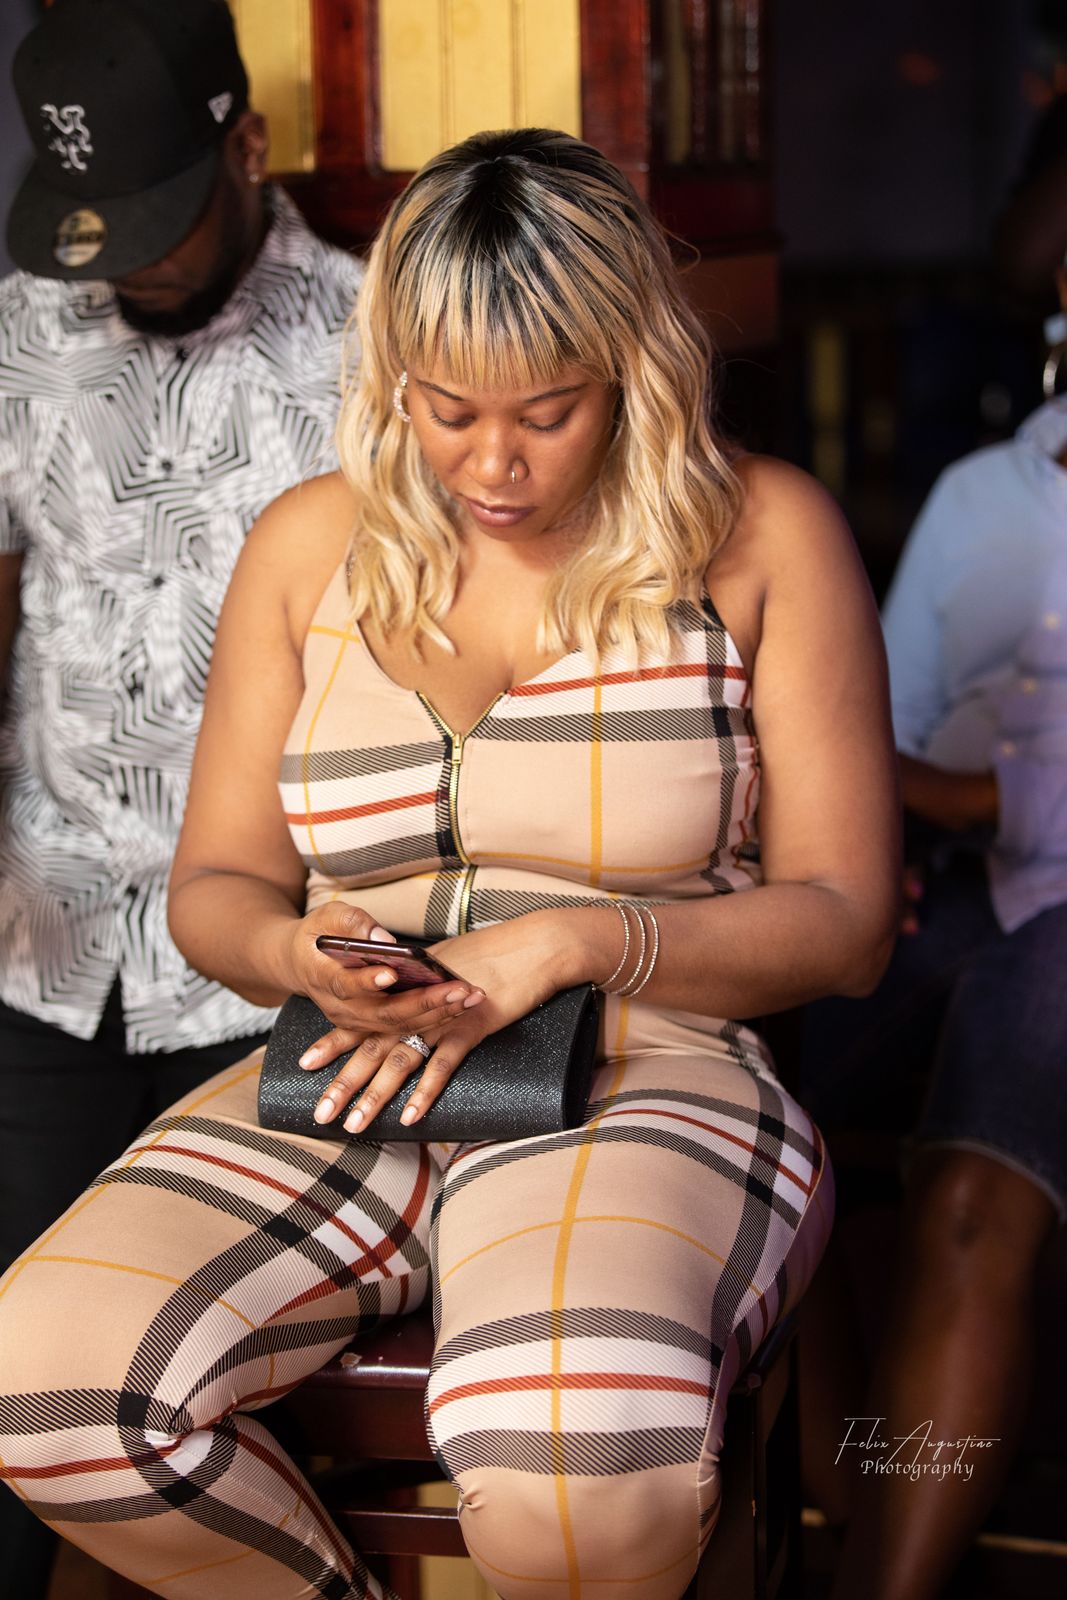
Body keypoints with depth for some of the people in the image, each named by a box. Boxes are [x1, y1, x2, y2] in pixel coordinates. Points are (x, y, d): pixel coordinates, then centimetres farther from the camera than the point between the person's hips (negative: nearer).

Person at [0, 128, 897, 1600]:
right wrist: (302, 953, -10)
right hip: (345, 1091, 4)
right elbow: (214, 885, 14)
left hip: (647, 1084, -3)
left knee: (574, 1478, -36)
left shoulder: (761, 540, 1)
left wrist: (578, 943, -15)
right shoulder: (312, 543, 10)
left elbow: (843, 922, 0)